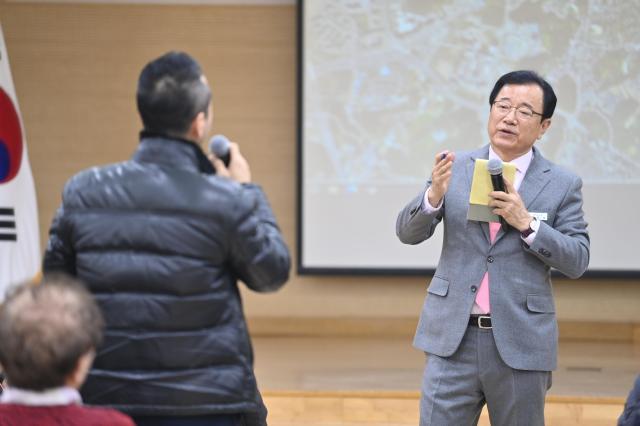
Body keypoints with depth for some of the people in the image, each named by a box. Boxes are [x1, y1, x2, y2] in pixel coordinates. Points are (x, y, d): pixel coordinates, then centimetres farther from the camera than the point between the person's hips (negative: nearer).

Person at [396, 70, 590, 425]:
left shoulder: (562, 184, 1)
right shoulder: (455, 169, 5)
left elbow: (577, 260, -2)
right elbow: (408, 232, 2)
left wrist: (525, 222, -16)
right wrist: (435, 195, -19)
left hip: (520, 343, -1)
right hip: (453, 337, 1)